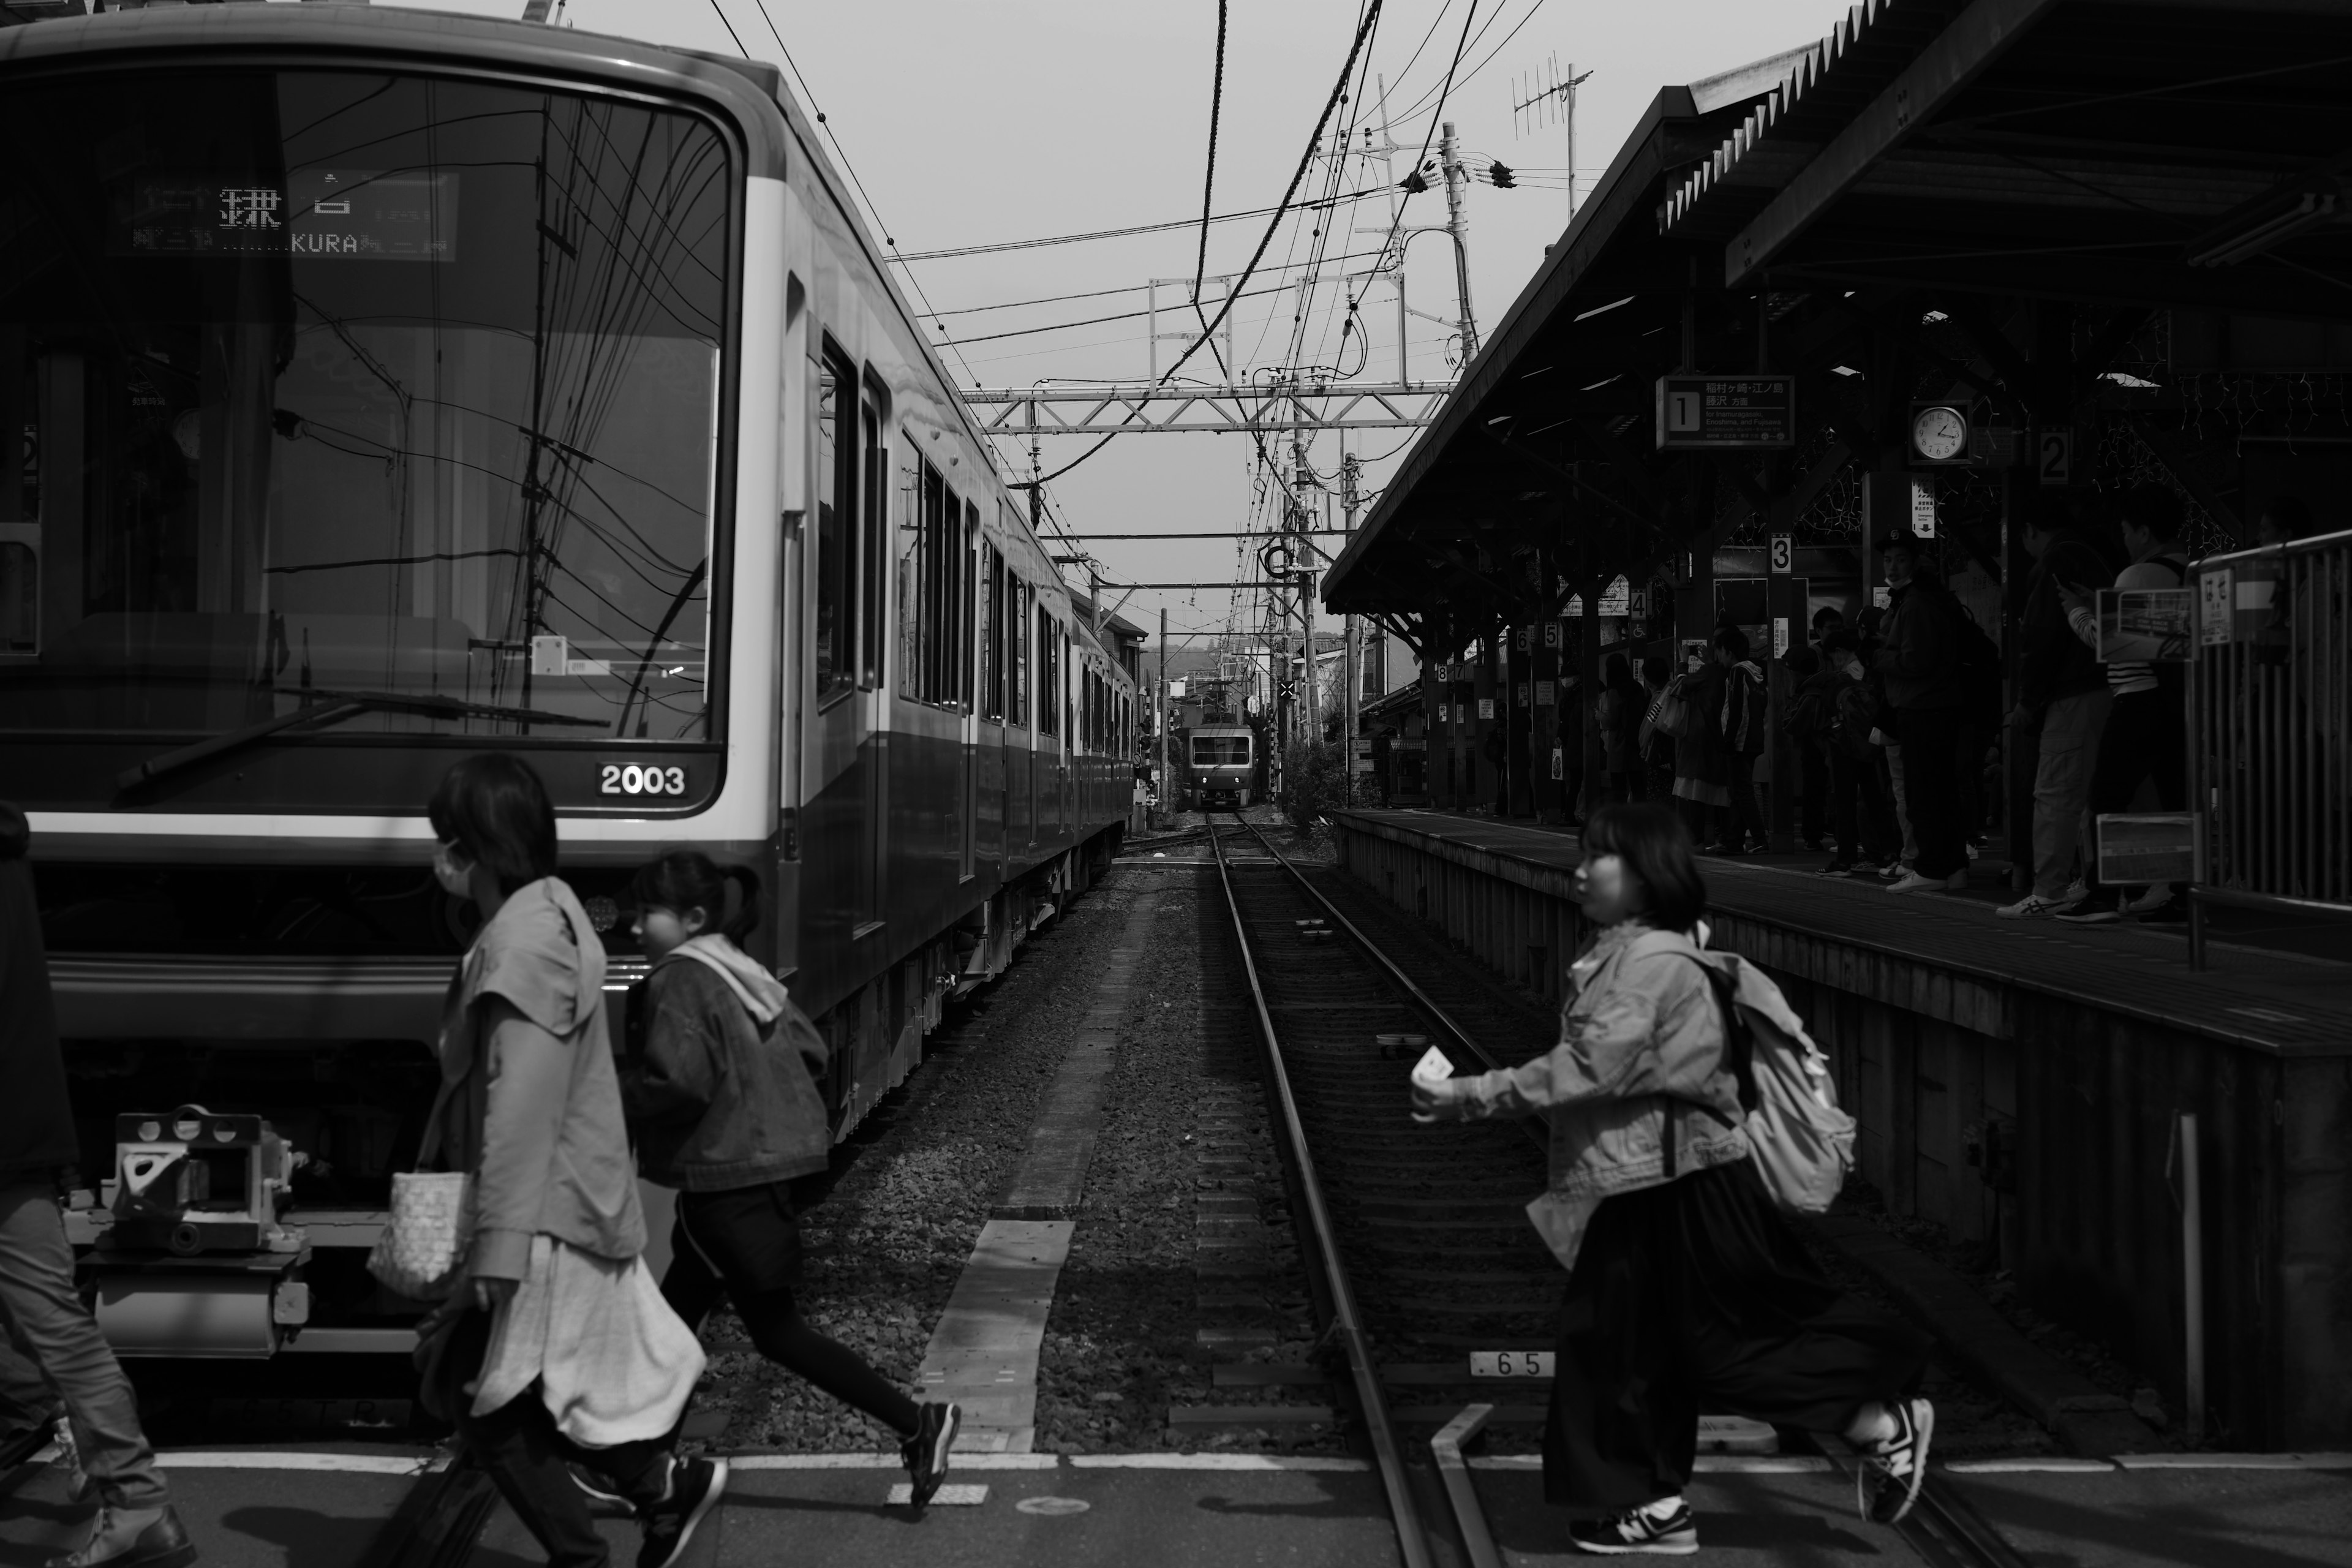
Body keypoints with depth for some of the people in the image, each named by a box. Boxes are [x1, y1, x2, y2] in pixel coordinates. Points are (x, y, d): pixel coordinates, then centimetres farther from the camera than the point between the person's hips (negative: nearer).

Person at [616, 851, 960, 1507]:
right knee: (675, 1314, 17)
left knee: (778, 1331, -3)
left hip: (723, 1181, -9)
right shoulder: (744, 972, 10)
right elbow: (810, 1052, 13)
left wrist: (612, 1100, -10)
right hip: (764, 1167, 9)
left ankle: (915, 1422, -4)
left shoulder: (677, 981, -15)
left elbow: (679, 1082, -25)